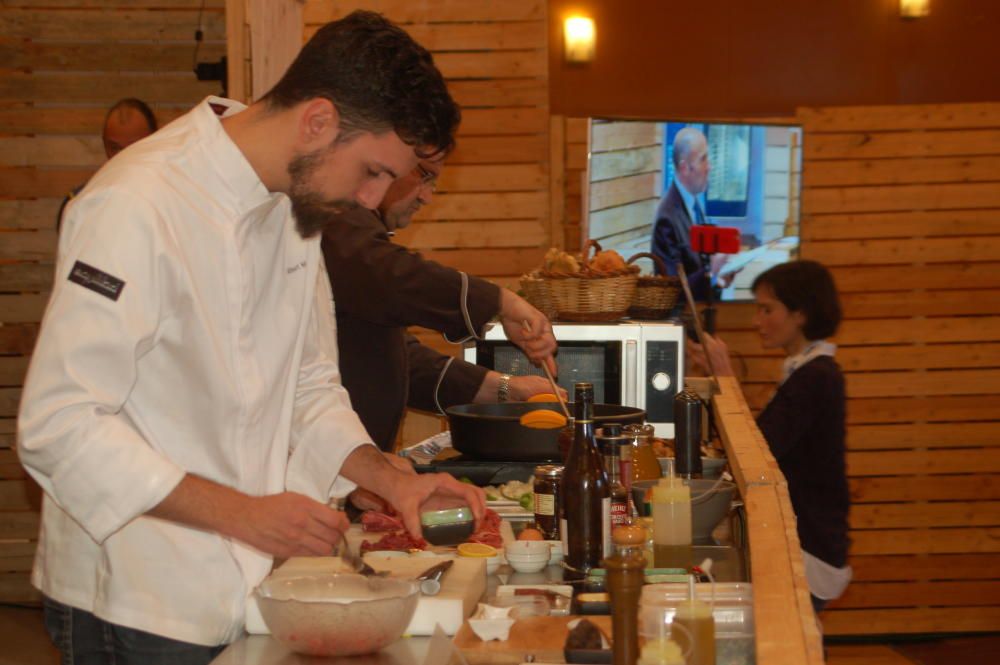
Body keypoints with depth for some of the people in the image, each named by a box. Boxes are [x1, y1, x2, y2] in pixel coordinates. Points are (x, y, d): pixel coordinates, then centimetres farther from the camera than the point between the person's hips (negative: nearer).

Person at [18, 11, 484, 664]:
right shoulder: (138, 206, -22)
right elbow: (59, 426, -25)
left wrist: (394, 481, 0)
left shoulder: (296, 204, 6)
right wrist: (241, 513, -27)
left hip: (245, 586, 8)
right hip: (138, 605, -8)